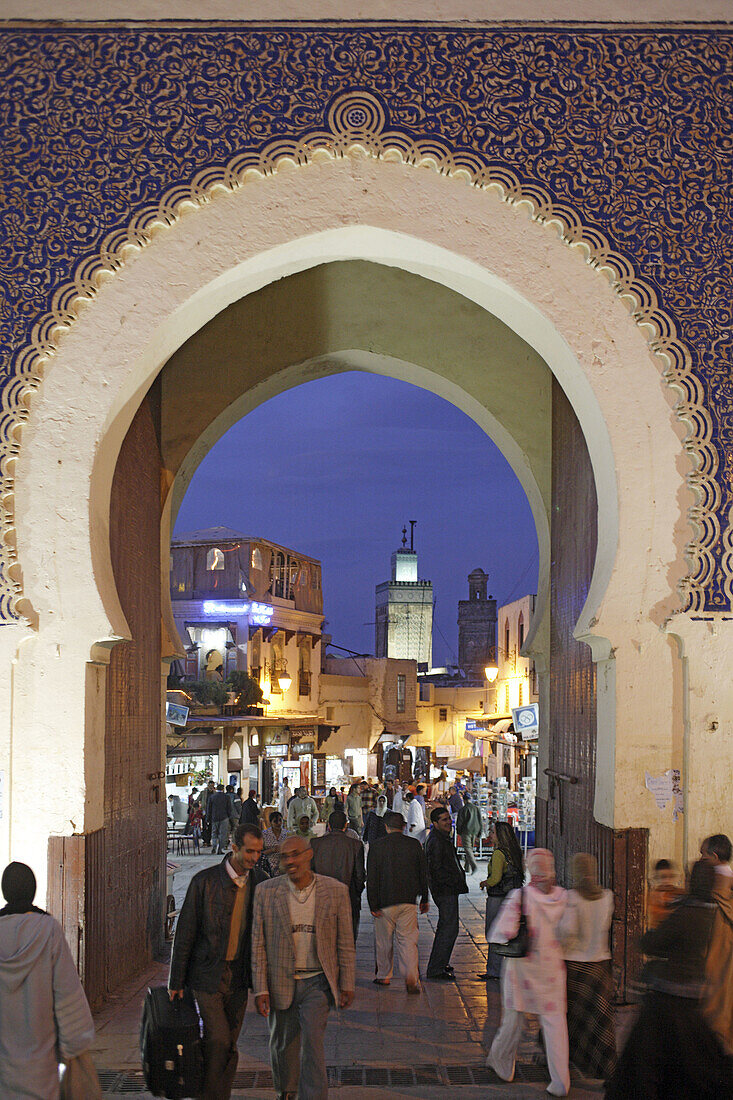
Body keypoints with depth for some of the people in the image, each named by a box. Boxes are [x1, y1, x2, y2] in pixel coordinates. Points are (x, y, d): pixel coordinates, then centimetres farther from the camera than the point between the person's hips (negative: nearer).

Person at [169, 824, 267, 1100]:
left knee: (229, 1044, 8)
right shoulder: (205, 881, -11)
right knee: (218, 1040, -10)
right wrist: (176, 981, -5)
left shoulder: (261, 882, 2)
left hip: (239, 976, 4)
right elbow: (185, 932, -6)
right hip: (208, 973, -4)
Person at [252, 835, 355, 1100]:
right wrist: (261, 989, -4)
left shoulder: (335, 891, -4)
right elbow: (258, 945, -1)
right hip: (281, 983, 2)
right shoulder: (266, 892, -4)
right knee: (282, 1044, 14)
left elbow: (345, 942, 2)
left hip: (317, 982, -1)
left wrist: (347, 985, 0)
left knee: (312, 1041, -15)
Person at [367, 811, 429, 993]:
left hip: (385, 903, -1)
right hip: (408, 902, 1)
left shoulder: (376, 846, -3)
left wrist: (373, 905, -2)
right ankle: (412, 978, -15)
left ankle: (384, 976, 26)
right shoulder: (415, 845, 1)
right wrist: (424, 899, 17)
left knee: (384, 941, 14)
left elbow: (372, 878, -5)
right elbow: (423, 874, 7)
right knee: (408, 941, 0)